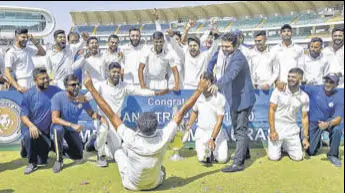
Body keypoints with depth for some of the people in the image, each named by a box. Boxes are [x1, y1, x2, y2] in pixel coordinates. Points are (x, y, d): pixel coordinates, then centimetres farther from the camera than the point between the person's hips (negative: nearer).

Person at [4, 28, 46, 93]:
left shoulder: (28, 49, 15)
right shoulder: (10, 53, -4)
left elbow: (43, 53, 21)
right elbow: (7, 73, -11)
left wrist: (33, 40, 9)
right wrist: (18, 87, -23)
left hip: (34, 82, 6)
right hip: (23, 84, -6)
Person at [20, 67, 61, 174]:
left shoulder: (55, 91, -5)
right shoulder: (28, 94, -11)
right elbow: (23, 115, -13)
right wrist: (31, 125, -32)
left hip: (46, 131, 3)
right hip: (31, 128, -2)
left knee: (42, 161, 6)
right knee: (29, 136, -39)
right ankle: (32, 163, -11)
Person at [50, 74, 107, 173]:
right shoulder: (58, 97, -24)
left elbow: (91, 113, -4)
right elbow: (54, 119, -30)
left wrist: (100, 118, -26)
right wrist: (72, 125, -42)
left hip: (73, 130, 4)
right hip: (60, 126, -4)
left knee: (78, 156, 4)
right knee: (58, 129, -39)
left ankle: (63, 149, 38)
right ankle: (59, 160, -19)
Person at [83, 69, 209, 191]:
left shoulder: (131, 139, -35)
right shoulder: (163, 137, -31)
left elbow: (110, 114, -30)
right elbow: (182, 112, -24)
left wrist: (91, 88, -24)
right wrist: (200, 89, -14)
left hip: (131, 185, -1)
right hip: (155, 184, 2)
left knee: (119, 152, 20)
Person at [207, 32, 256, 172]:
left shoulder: (238, 58, -22)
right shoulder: (227, 55, 6)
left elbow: (231, 74, -40)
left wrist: (217, 84, -53)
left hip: (243, 98, -10)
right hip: (234, 99, 10)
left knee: (241, 130, -9)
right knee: (237, 128, 21)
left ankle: (238, 163, -7)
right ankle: (245, 153, 39)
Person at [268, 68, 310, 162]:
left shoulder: (304, 97, -1)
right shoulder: (279, 91, -9)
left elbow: (304, 117, 5)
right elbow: (271, 110, -8)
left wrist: (305, 138, 1)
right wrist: (272, 131, -15)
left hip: (292, 129, 3)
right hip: (277, 127, -2)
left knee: (298, 157, -2)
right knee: (274, 157, -10)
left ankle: (285, 145, 29)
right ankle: (276, 146, 25)